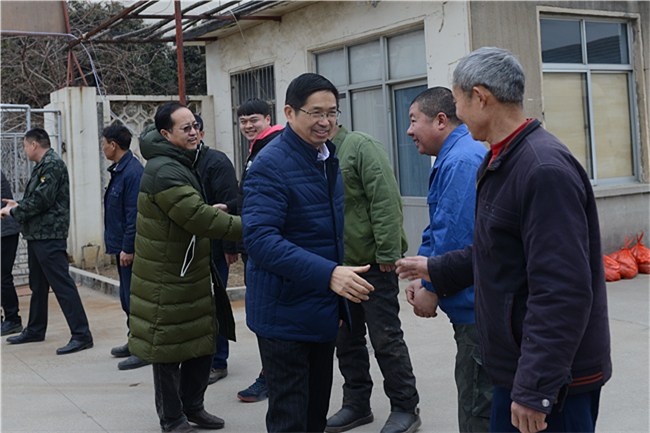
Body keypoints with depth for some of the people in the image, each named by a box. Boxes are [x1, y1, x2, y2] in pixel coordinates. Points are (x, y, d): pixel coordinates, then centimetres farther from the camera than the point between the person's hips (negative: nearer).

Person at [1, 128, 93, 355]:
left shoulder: (53, 165, -14)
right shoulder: (42, 166, 18)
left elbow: (41, 200, -20)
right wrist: (19, 205, 17)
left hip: (49, 236, -11)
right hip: (37, 234, 11)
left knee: (62, 285, -12)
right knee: (38, 285, 19)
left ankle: (81, 334, -12)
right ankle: (35, 330, 31)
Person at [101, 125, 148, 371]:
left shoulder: (132, 172, -18)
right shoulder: (119, 170, 14)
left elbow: (134, 214, -22)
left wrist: (128, 248, -22)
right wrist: (122, 247, 19)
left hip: (131, 249, -10)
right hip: (123, 247, 10)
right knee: (128, 297, 17)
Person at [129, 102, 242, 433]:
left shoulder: (181, 162, 10)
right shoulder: (165, 172, -23)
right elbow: (199, 218, -28)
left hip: (193, 272, 10)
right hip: (167, 279, -10)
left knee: (204, 340, 15)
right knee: (169, 348, 2)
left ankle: (192, 406, 30)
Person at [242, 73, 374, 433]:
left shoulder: (327, 158, 11)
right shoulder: (270, 165, -18)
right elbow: (260, 239, -28)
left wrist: (338, 302, 16)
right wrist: (328, 274, -36)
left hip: (323, 314, 8)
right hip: (285, 317, -8)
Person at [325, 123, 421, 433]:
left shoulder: (360, 146, -11)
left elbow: (386, 201, -18)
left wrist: (387, 253, -21)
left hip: (372, 265, -7)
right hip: (338, 267, 8)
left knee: (386, 338, 0)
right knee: (346, 339, 15)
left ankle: (405, 408, 14)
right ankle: (357, 405, 29)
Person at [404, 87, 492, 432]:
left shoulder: (461, 162, -18)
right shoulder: (455, 156, 17)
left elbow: (453, 236, -23)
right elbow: (437, 230, 20)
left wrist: (430, 288, -10)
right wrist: (420, 277, 8)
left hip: (478, 310, -11)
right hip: (476, 305, 11)